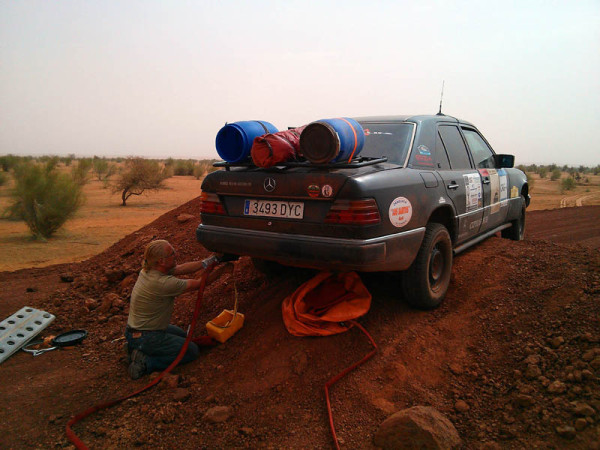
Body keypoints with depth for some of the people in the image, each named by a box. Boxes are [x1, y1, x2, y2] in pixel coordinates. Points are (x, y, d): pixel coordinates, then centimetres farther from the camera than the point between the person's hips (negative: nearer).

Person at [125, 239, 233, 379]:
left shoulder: (148, 269, -5)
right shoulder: (162, 283, -31)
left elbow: (183, 268, 0)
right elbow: (198, 283, -20)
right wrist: (222, 270, -8)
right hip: (145, 338, -9)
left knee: (181, 334, 27)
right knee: (192, 351, 1)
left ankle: (137, 347, 17)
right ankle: (146, 362, -4)